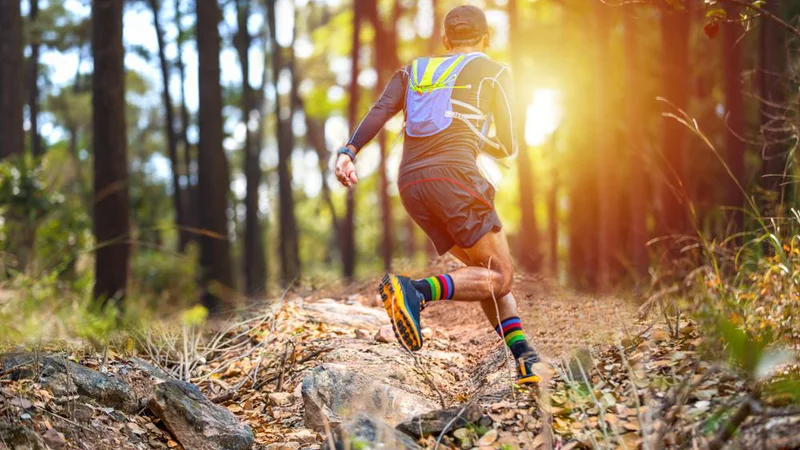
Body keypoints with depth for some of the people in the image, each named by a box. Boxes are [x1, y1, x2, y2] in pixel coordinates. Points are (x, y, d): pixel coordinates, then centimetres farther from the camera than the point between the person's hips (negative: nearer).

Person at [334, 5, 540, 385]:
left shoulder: (413, 71, 25)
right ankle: (417, 290, -26)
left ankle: (524, 358, 5)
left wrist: (349, 150, -7)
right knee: (499, 276, -3)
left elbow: (380, 111, 5)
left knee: (486, 270, 14)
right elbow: (507, 147, 15)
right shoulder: (493, 72, 15)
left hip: (410, 183, 6)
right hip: (453, 172, -6)